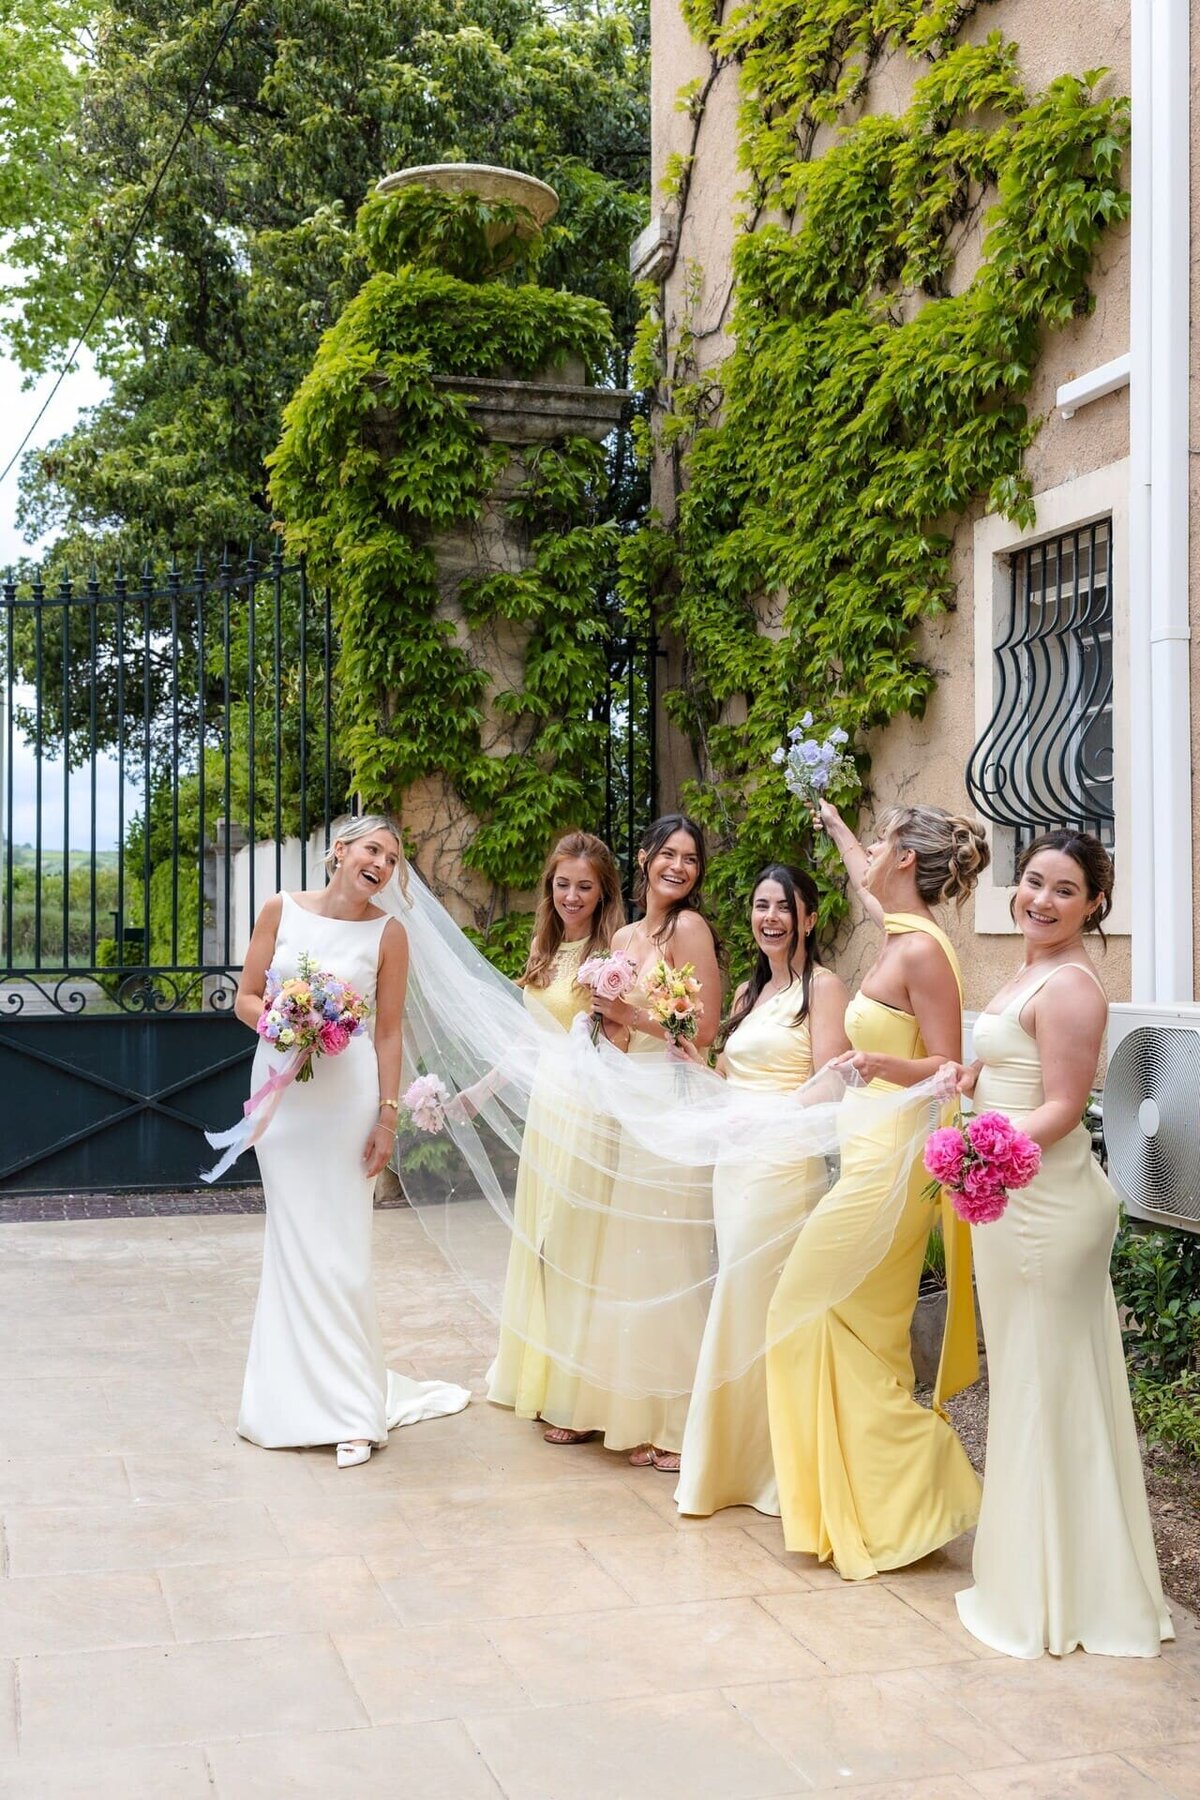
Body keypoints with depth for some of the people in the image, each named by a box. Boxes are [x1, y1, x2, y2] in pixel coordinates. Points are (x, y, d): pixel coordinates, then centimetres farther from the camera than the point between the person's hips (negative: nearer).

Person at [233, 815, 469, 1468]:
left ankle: (350, 1408, 7)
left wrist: (387, 1119, -6)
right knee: (292, 1240, 9)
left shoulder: (387, 932, -1)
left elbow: (388, 1034, -1)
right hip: (281, 1088, 2)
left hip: (348, 1093, -2)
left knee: (337, 1246, -1)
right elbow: (246, 998, 6)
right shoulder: (281, 910, 3)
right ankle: (298, 1395, 22)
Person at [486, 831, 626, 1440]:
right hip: (544, 1103, 8)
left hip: (591, 1109, -8)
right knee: (540, 1241, 15)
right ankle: (539, 1373, 30)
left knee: (577, 1245, -2)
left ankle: (578, 1398, 10)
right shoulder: (546, 947, 11)